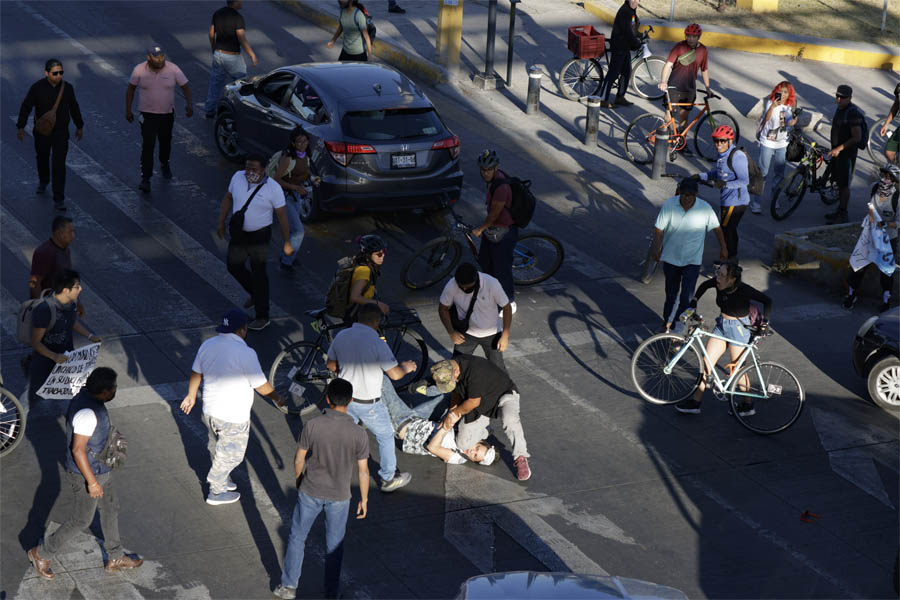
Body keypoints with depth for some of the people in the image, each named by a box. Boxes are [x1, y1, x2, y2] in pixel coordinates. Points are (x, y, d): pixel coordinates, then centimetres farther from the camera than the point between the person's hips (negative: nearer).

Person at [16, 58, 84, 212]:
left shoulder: (67, 88, -8)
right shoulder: (37, 88, -14)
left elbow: (74, 107, 7)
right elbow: (26, 107, -8)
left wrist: (79, 126, 16)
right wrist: (21, 127, -14)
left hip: (61, 132, -1)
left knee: (59, 165, -8)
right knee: (42, 158, 23)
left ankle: (59, 200, -5)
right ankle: (43, 181, 54)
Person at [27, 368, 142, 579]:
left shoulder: (85, 395, -5)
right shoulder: (87, 412, -34)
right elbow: (77, 449, -30)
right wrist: (92, 482, -24)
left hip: (99, 467, 10)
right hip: (87, 473, -10)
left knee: (111, 508, 21)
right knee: (81, 520, 8)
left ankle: (115, 558, 37)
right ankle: (42, 554, 26)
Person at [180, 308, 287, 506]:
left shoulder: (207, 345, -3)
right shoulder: (245, 353, -24)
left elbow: (196, 373, 10)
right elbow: (262, 386, -16)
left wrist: (191, 396, 25)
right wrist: (277, 398, 2)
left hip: (210, 411, 7)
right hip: (233, 417, -7)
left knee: (222, 447, 29)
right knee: (230, 455, 14)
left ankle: (222, 480, 43)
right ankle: (216, 492, 27)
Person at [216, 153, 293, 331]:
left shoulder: (273, 188, -18)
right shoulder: (238, 177, -6)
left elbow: (282, 216, -13)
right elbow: (228, 198, 10)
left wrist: (287, 243, -10)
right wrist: (221, 222, 10)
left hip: (259, 237, -5)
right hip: (238, 233, 6)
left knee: (259, 273, -1)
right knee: (234, 266, 16)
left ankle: (262, 317, 9)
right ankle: (255, 293, 43)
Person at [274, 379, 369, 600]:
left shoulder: (312, 426, -21)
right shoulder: (359, 434, -20)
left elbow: (299, 459, -8)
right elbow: (363, 471, -10)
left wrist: (299, 480, 13)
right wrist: (364, 500, 5)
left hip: (310, 492, 0)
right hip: (339, 496, 0)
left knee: (297, 537, 19)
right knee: (334, 544, 18)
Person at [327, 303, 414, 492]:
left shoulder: (341, 336, -7)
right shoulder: (377, 343, -24)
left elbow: (331, 365, 6)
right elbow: (395, 374, -19)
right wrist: (406, 367, 2)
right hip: (368, 404, -5)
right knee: (385, 437, 17)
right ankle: (389, 479, 29)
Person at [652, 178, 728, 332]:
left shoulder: (705, 208, -13)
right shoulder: (669, 205, -12)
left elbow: (717, 228, 2)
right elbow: (659, 229, -7)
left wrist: (723, 248, 10)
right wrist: (657, 249, -19)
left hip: (692, 261, -1)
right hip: (671, 257, 2)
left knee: (686, 298, -11)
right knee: (671, 294, 17)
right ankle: (667, 322, 38)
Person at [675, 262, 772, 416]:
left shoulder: (743, 290, -25)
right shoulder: (718, 284, -10)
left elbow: (767, 301, -16)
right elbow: (704, 286, 12)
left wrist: (764, 322, -15)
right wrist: (693, 303, 10)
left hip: (739, 328, -6)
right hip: (722, 325, 6)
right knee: (706, 362, 3)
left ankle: (748, 405, 20)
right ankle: (695, 402, 10)